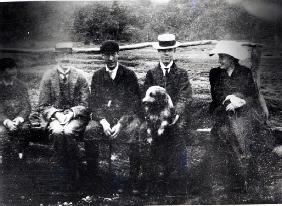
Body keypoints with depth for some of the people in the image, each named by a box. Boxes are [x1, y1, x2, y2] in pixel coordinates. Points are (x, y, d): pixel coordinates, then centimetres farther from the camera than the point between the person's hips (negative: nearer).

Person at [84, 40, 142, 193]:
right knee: (89, 132, -28)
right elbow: (94, 103, 6)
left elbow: (135, 103, -2)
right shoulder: (97, 76, 11)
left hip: (127, 116, -2)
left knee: (136, 132, -32)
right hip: (103, 116, 2)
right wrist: (103, 122, -13)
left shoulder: (129, 75, 4)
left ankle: (134, 182, -21)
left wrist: (120, 123, -15)